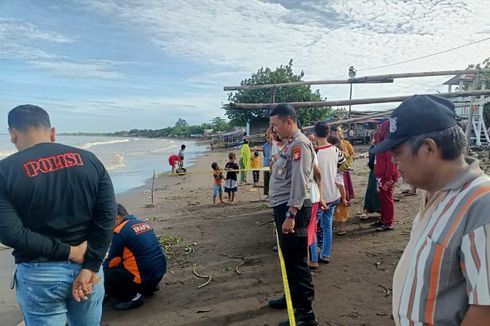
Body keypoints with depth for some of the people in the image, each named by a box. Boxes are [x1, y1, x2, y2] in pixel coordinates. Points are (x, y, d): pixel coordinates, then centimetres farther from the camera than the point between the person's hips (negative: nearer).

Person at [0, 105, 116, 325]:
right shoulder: (89, 160, -2)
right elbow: (107, 216, -9)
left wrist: (67, 252, -11)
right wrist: (90, 267, -9)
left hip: (38, 275, -2)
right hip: (86, 266, 3)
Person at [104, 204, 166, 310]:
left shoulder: (120, 231, -12)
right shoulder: (143, 223, 11)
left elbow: (112, 261, -2)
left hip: (144, 277, -8)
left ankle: (133, 297, -4)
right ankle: (149, 288, 19)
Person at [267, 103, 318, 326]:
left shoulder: (299, 144, -15)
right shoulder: (289, 144, 16)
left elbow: (299, 182, -23)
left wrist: (291, 215, -25)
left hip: (293, 209, -10)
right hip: (282, 207, 10)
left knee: (297, 260, -2)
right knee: (288, 256, 21)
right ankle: (293, 297, 39)